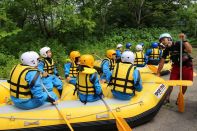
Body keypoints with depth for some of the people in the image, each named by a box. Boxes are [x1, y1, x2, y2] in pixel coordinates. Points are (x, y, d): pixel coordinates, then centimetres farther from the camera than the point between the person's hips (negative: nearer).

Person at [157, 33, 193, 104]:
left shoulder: (179, 44, -21)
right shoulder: (166, 50, -5)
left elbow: (190, 50, -38)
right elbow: (162, 62, 0)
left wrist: (184, 40, -42)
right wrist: (158, 73, 0)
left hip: (187, 66, -4)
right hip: (176, 66, 4)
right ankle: (167, 98, 12)